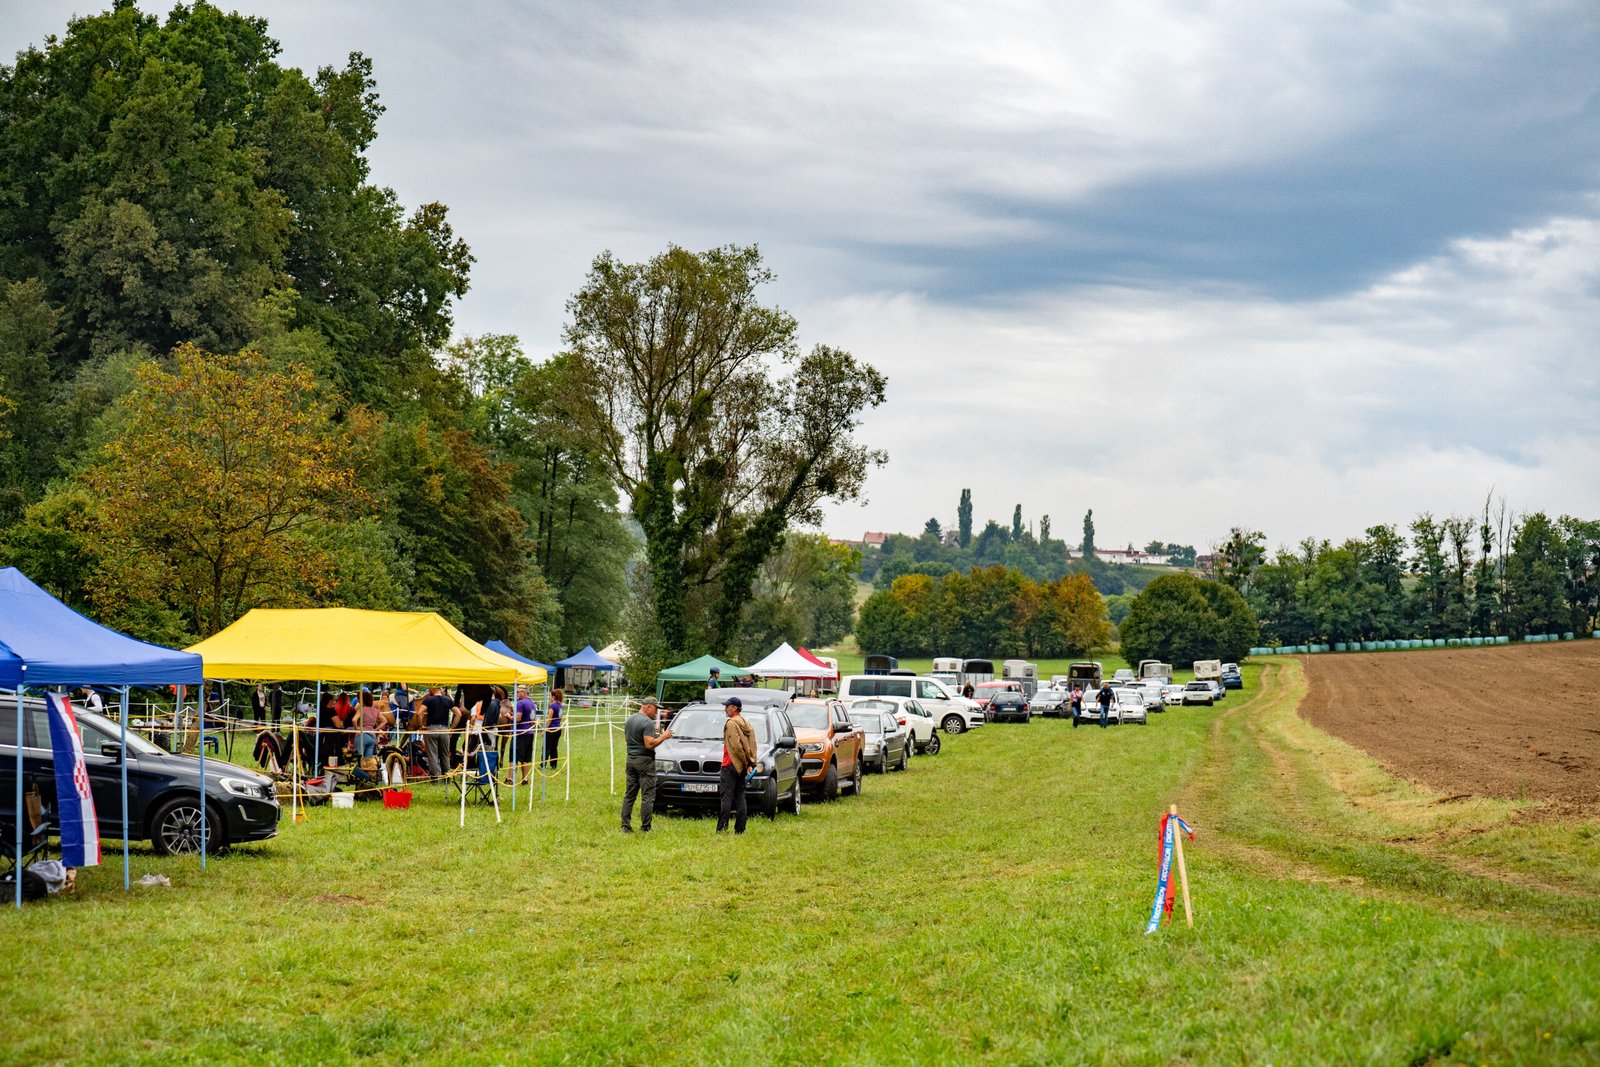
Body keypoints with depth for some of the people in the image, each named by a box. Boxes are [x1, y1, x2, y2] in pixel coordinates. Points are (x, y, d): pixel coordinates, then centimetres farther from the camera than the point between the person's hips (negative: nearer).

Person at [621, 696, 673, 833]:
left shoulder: (629, 720, 11)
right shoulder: (647, 722, -15)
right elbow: (649, 744, -22)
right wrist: (663, 737, -9)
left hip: (631, 759, 8)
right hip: (645, 760, -8)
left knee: (629, 794, 10)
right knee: (648, 796, -3)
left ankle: (625, 826, 8)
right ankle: (645, 828, -4)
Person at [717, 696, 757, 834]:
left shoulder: (731, 723, -11)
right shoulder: (747, 723, 15)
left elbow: (736, 745, -19)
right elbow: (753, 745, 13)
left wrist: (746, 761, -10)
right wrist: (750, 763, 9)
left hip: (730, 765, -8)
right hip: (742, 766, 8)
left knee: (726, 796, -10)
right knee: (740, 797, 9)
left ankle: (722, 827, -16)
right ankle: (740, 828, 7)